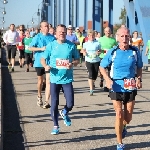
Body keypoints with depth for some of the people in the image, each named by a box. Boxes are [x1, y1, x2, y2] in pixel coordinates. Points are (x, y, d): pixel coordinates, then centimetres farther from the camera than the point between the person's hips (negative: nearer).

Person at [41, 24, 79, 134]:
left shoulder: (71, 45, 0)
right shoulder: (51, 45, 0)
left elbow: (77, 59, 8)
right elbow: (43, 58, 6)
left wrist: (73, 63, -14)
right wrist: (45, 66, -15)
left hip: (67, 79, 0)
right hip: (54, 79, 0)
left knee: (70, 104, -1)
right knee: (54, 104, 2)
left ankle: (64, 113, 34)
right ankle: (56, 126, 18)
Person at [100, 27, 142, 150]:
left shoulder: (135, 51, -2)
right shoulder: (112, 52, -7)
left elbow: (139, 67, 12)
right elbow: (102, 67, 3)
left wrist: (139, 78, -7)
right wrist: (108, 79, -12)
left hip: (131, 88, 2)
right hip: (116, 87, -2)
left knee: (128, 118, 8)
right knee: (119, 115, -7)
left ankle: (123, 127, 46)